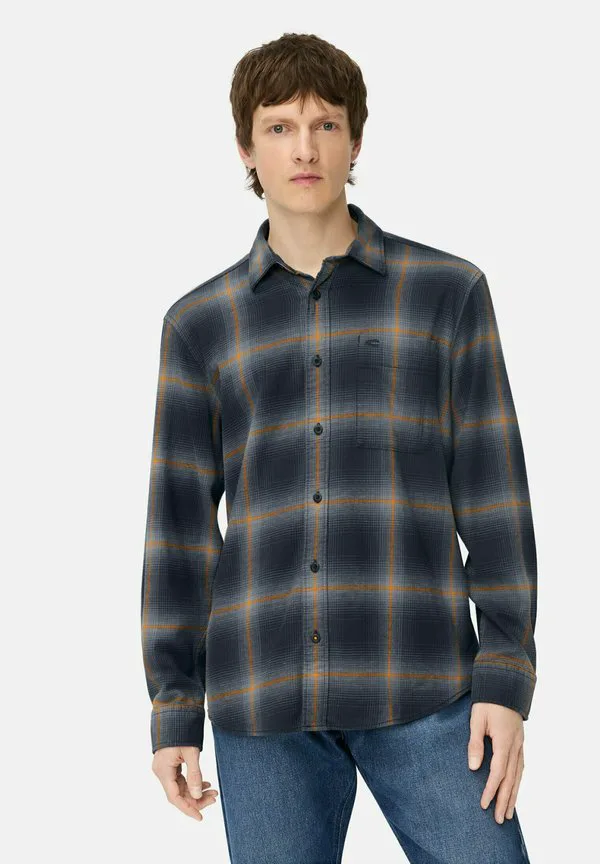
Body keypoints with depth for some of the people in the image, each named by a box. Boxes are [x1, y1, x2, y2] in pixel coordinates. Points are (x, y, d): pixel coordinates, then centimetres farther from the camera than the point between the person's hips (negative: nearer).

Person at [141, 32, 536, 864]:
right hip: (267, 691, 1)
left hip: (417, 679, -1)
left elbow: (493, 493, 1)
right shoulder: (200, 323, 8)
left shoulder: (448, 291, 4)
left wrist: (506, 682, -6)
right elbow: (180, 525, 8)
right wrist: (173, 713, 4)